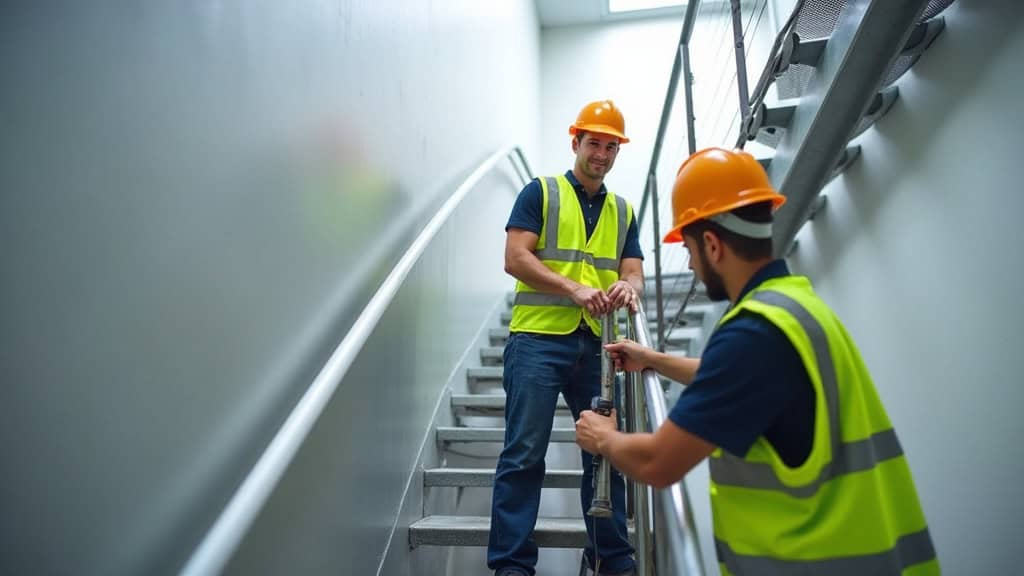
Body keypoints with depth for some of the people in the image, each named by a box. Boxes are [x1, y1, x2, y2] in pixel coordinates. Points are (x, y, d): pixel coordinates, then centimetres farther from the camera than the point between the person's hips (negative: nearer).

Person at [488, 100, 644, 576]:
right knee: (524, 454, -4)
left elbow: (633, 271, 10)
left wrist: (628, 288, -15)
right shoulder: (541, 192, 5)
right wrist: (575, 290, -18)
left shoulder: (623, 211, 19)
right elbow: (516, 258, -6)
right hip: (538, 339, -4)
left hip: (596, 344, 5)